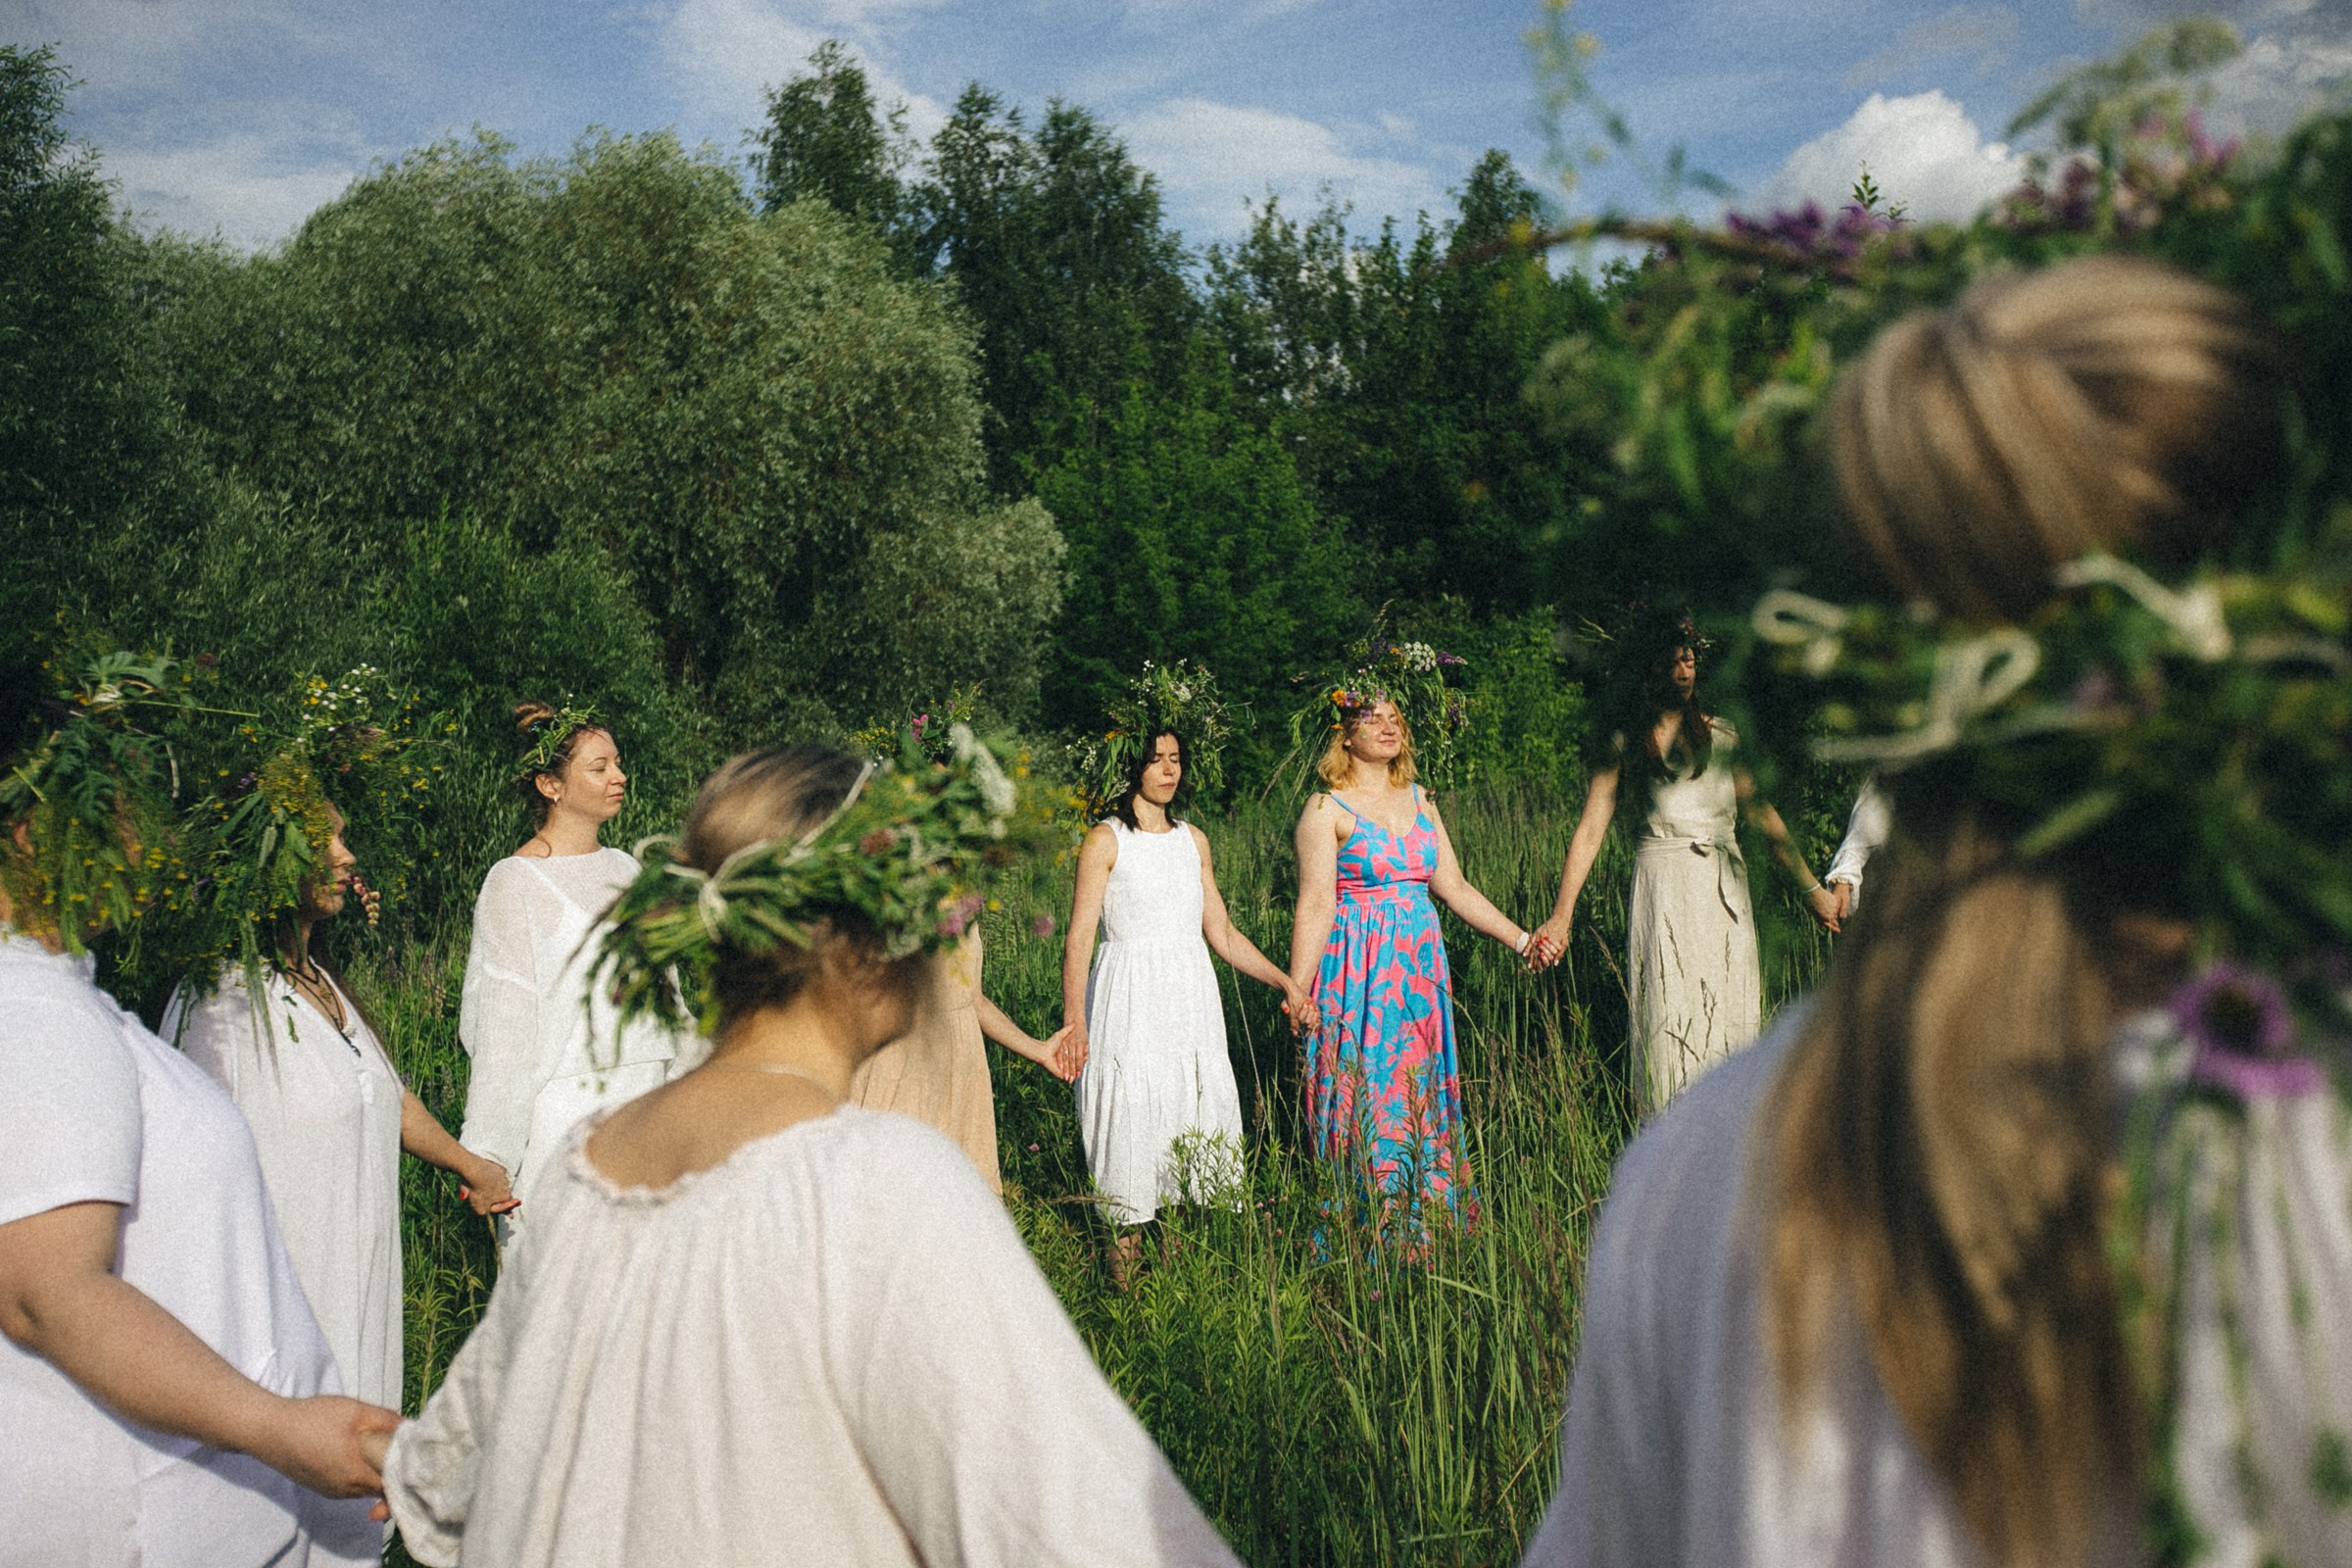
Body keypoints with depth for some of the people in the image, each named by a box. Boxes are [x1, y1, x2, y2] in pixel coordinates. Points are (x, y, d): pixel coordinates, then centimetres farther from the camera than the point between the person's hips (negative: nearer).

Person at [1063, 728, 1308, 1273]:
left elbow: (1222, 933, 15)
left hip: (1191, 998, 5)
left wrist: (1285, 983, 9)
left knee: (1201, 1116, 4)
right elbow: (1079, 937, -9)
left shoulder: (1193, 840, 12)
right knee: (1131, 1120, -5)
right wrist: (1073, 1017, -22)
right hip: (1130, 1000, -5)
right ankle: (1125, 1262, 7)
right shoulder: (1106, 840, -4)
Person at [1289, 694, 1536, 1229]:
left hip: (1420, 965, 6)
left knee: (1422, 1095, 8)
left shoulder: (1419, 801, 12)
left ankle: (1424, 1222, 17)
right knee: (1366, 1098, -3)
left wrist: (1520, 940, 9)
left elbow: (1455, 887, 14)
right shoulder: (1327, 810, -6)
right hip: (1359, 971, -6)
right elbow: (1315, 907, -12)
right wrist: (1297, 994, -18)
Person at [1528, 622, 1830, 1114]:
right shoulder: (1626, 744, 4)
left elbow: (1763, 815, 15)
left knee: (1729, 1018, 3)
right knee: (1668, 1019, -5)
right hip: (1663, 888, -3)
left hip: (1724, 888, 3)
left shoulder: (1722, 735, 11)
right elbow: (1590, 830, 0)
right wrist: (1562, 914, -7)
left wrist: (1811, 887, 13)